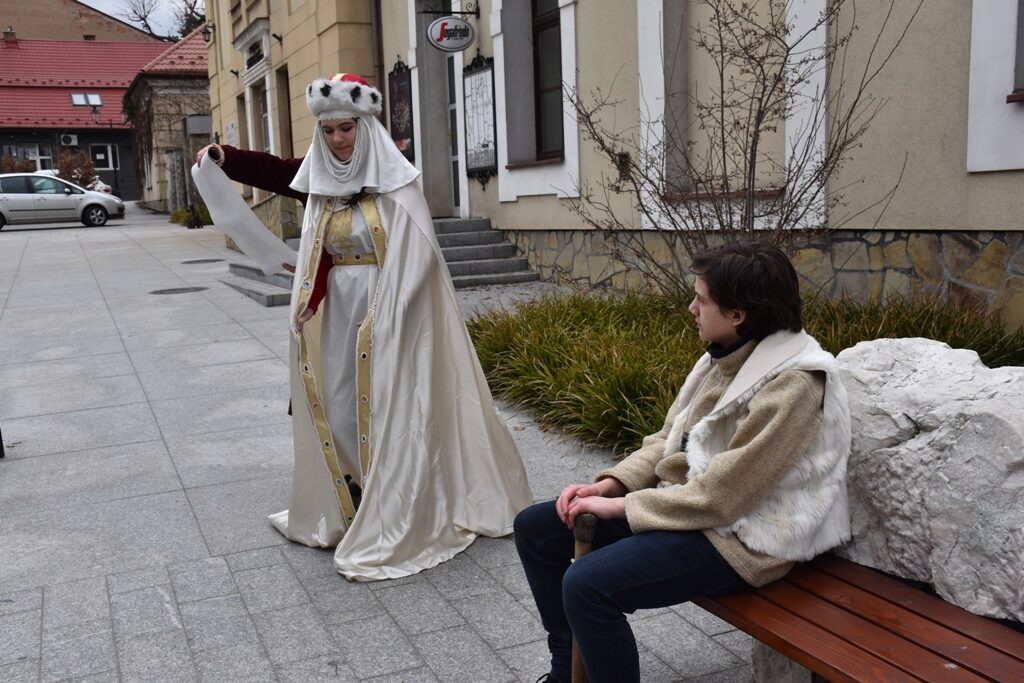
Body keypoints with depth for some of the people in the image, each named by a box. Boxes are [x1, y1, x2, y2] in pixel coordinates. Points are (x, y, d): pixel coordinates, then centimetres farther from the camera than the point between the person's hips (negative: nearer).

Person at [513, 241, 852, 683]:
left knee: (586, 585, -28)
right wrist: (610, 483, -5)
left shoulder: (792, 383, -23)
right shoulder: (726, 354, 4)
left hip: (738, 535, -9)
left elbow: (722, 495, -24)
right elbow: (669, 439, 11)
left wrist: (621, 506, -17)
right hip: (685, 502, 9)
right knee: (535, 527, 6)